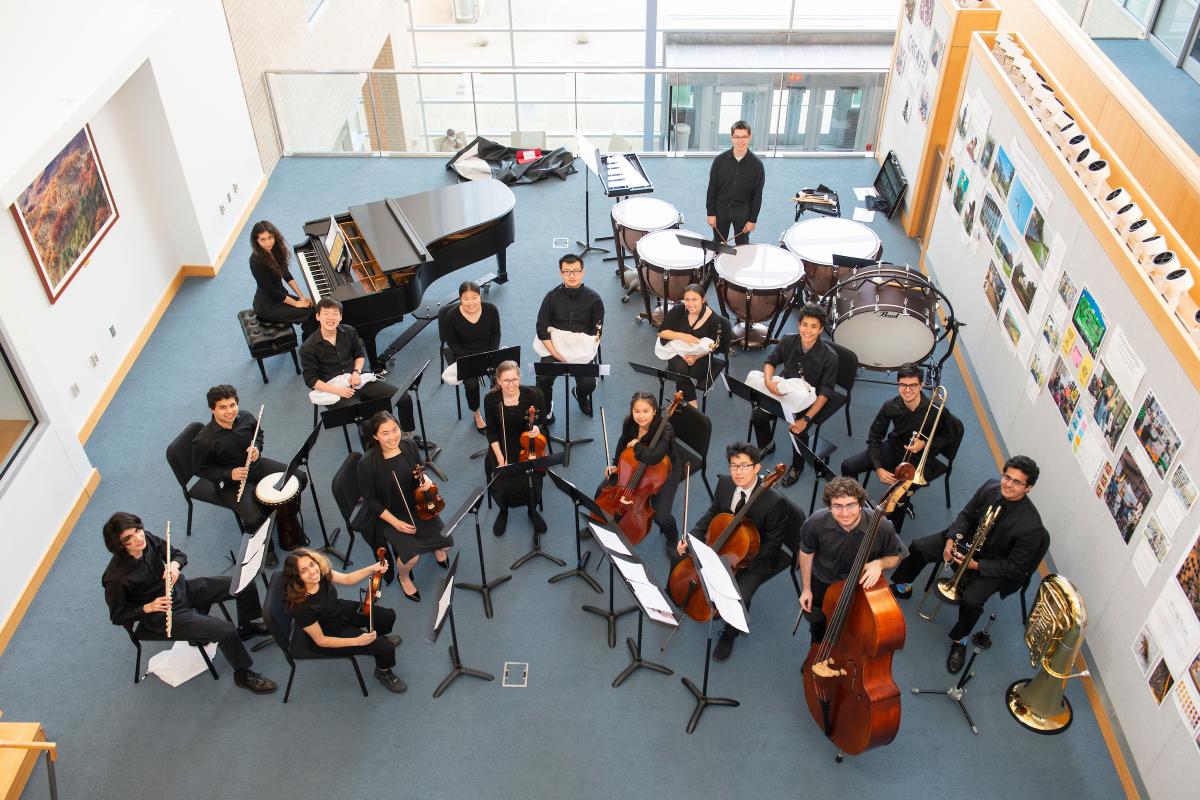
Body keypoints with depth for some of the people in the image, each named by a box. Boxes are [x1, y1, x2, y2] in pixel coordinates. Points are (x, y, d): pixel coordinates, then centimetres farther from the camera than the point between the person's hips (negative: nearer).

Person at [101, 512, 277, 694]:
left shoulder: (147, 539, -14)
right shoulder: (116, 577, -27)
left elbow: (179, 554, 2)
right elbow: (117, 617, -13)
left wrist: (174, 565, -20)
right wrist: (149, 607, -26)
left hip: (182, 589, 6)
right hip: (161, 616, -6)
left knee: (246, 584, 0)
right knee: (226, 631, -22)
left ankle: (247, 627, 30)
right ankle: (243, 675, 5)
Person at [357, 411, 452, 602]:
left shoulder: (409, 444, -12)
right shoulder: (367, 463, -24)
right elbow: (371, 500, -14)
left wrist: (425, 478, -13)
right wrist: (395, 522, -18)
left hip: (417, 505, 4)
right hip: (389, 515, -4)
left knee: (446, 542, -12)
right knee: (412, 556, -24)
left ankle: (437, 548, 28)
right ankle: (404, 577, 13)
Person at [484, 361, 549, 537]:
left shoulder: (533, 395, -13)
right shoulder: (491, 399, -11)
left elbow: (542, 424, -2)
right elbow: (492, 433, -3)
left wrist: (537, 429, -26)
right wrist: (500, 459, -13)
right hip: (502, 447, 1)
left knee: (529, 481, -23)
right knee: (500, 483, -21)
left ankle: (532, 510, 12)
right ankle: (503, 511, 15)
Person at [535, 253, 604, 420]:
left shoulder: (593, 299, 0)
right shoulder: (552, 297, 2)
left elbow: (596, 331, 0)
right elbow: (542, 328, -1)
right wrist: (556, 354, -14)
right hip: (554, 348, 0)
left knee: (588, 384, -21)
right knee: (543, 380, -26)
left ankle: (581, 396, 20)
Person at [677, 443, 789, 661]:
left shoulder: (774, 503, -30)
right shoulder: (724, 483, -12)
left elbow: (772, 544, -20)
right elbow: (712, 514, 3)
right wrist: (690, 539, -11)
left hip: (756, 559, -6)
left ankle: (728, 635, 11)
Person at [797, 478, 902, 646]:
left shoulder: (882, 528, -36)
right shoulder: (816, 523, -33)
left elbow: (894, 557, -13)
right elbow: (806, 552, -11)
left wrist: (879, 563, -35)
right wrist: (806, 588, -4)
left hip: (861, 586, 0)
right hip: (822, 584, 1)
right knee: (818, 624, 27)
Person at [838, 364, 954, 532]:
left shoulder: (935, 410, -23)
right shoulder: (890, 407, -16)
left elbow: (948, 437, -4)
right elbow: (874, 438, -6)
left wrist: (925, 444, -22)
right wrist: (878, 468, -18)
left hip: (920, 458, -4)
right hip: (894, 449, 4)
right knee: (848, 466, -11)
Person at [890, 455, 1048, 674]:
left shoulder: (1031, 526, -30)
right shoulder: (991, 486, -16)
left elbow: (1015, 566, -20)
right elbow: (966, 515, 1)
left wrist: (976, 565, -25)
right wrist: (951, 539, -14)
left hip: (993, 566, -5)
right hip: (967, 540, 5)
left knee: (971, 601, -27)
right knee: (918, 548, -3)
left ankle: (959, 640, 4)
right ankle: (902, 587, 26)